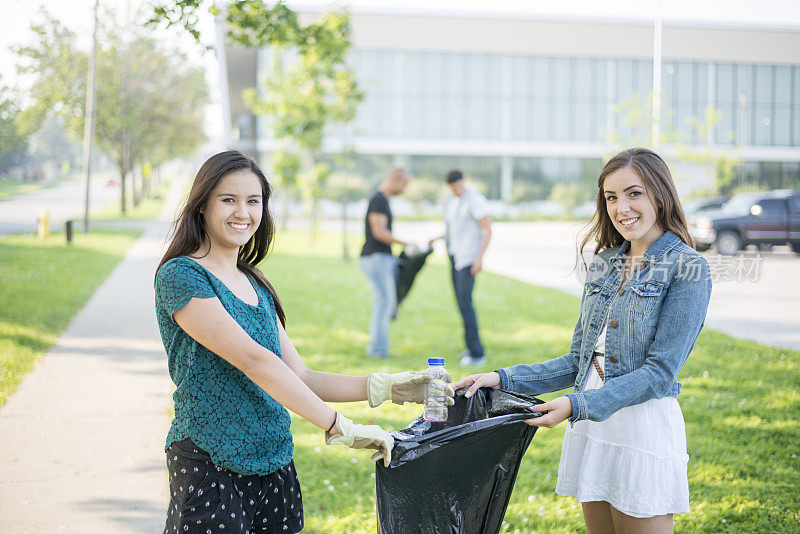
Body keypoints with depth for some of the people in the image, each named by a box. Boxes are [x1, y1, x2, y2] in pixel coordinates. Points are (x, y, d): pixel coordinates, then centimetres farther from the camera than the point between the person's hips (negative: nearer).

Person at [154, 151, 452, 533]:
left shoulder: (257, 286, 13)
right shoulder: (180, 276, -11)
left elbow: (300, 377, 11)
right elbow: (252, 359, -20)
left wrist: (385, 388, -3)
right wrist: (340, 428, -24)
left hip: (274, 466, 7)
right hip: (208, 469, -6)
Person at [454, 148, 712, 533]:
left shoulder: (688, 269, -9)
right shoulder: (605, 264, 11)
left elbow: (660, 373, -15)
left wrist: (578, 406, -23)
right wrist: (503, 379, 4)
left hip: (645, 429, -6)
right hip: (590, 426, 6)